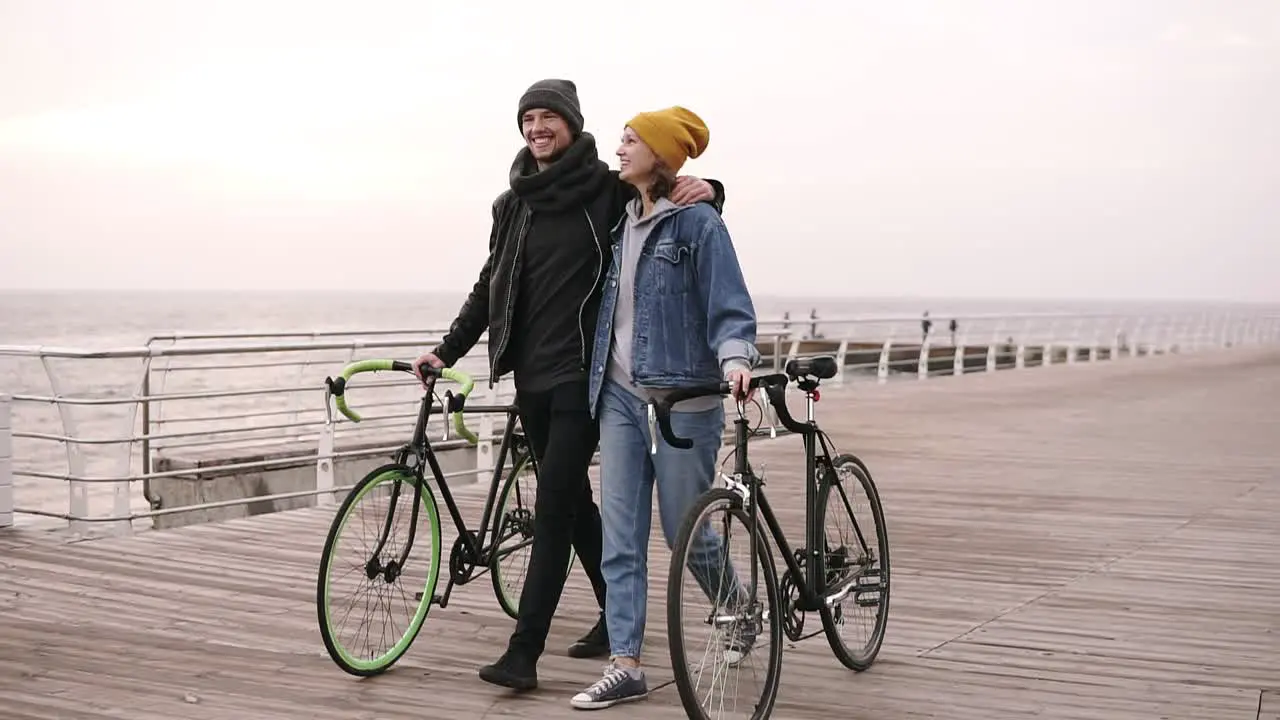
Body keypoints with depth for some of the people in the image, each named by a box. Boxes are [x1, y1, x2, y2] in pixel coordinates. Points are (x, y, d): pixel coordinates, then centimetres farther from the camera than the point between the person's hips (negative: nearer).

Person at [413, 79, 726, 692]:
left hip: (582, 372, -6)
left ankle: (524, 651, -10)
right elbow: (490, 287, 18)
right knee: (573, 500, 14)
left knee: (553, 506, -10)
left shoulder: (609, 191, -3)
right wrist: (447, 350, 13)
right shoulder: (514, 204, 12)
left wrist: (707, 190, -19)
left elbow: (672, 199, 4)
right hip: (531, 373, 6)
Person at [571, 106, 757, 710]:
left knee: (686, 530, 4)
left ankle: (739, 610, 33)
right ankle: (625, 666, 4)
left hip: (682, 397, -6)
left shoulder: (697, 222, -8)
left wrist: (735, 359, -31)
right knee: (620, 535, 1)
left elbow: (728, 306, -13)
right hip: (621, 395, 6)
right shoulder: (623, 223, 13)